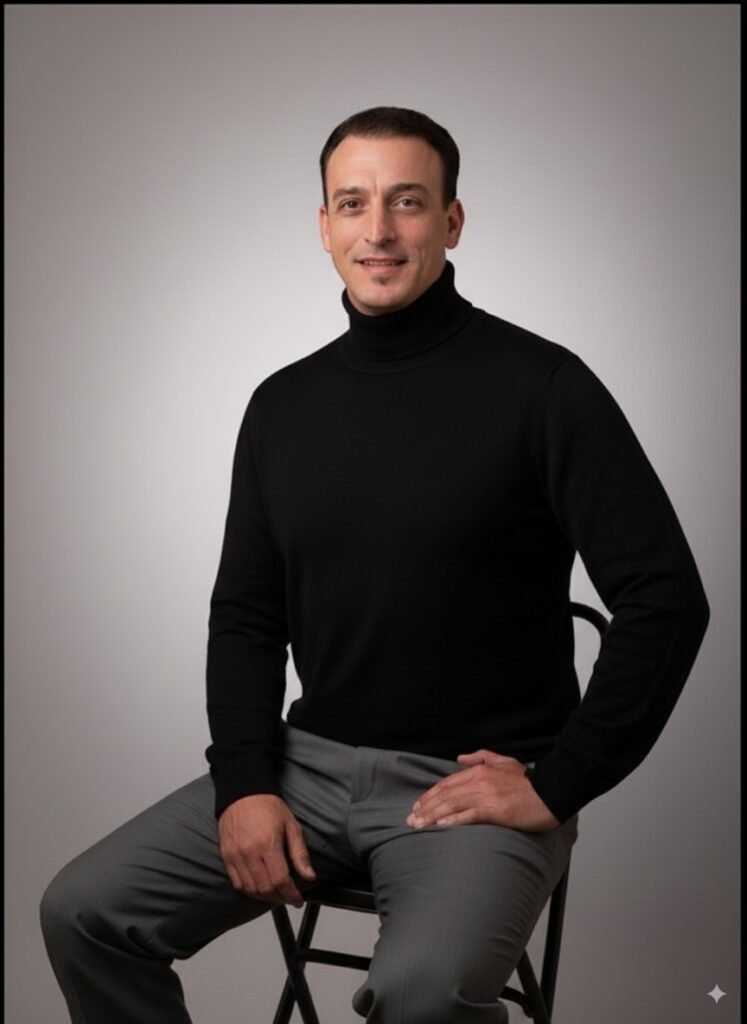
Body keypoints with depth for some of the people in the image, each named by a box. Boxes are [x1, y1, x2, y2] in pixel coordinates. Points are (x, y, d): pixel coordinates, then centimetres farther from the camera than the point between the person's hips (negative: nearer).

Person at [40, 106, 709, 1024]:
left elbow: (665, 598, -12)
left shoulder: (540, 386, -9)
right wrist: (244, 782, -2)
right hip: (311, 761, 5)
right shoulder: (283, 404, 8)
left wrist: (558, 786, -12)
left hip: (475, 781, -5)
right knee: (84, 913, -7)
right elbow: (246, 616, 12)